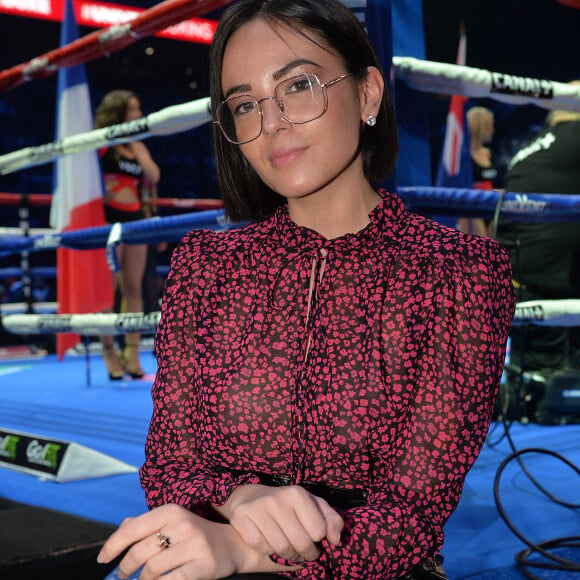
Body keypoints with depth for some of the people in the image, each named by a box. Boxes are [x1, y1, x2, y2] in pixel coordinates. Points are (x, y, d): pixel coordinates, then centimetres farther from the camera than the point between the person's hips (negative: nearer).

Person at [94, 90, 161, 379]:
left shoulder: (138, 146, 16)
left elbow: (153, 177, 2)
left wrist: (138, 147, 0)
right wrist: (99, 191, -9)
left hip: (134, 217, 6)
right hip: (109, 216, -6)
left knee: (133, 288, 4)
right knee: (109, 287, -4)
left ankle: (132, 353, 7)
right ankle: (109, 351, 3)